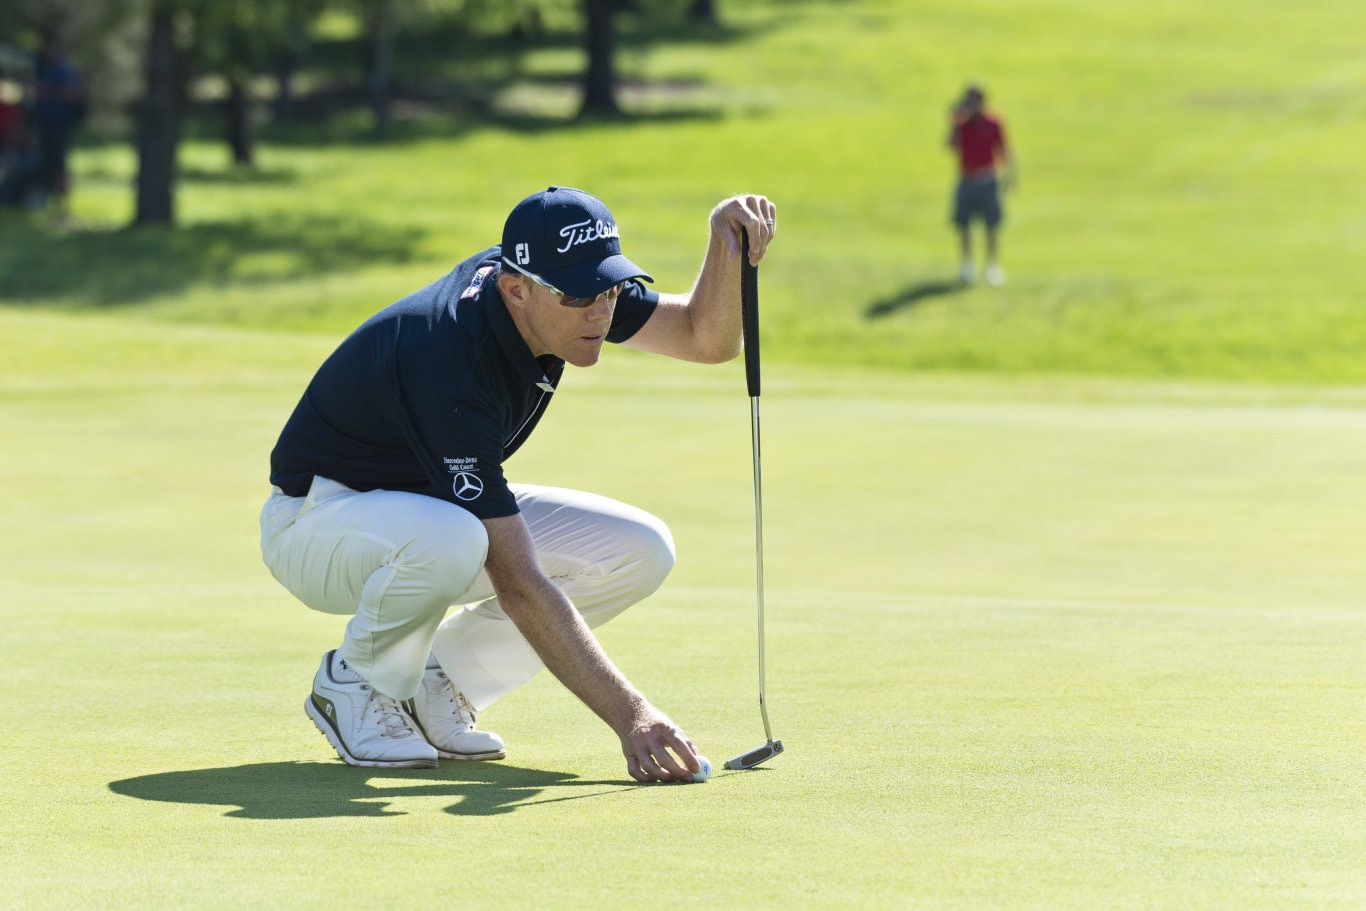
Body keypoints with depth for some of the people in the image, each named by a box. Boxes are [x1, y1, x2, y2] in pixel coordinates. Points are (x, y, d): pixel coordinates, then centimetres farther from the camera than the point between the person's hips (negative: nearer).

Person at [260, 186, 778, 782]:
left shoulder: (566, 284, -15)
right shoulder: (452, 368, -37)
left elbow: (707, 338, -7)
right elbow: (519, 587, -39)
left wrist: (725, 238, -29)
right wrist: (630, 717, -44)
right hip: (320, 520, -8)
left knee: (642, 550, -10)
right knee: (448, 539, -42)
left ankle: (435, 683, 3)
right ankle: (354, 683, -11)